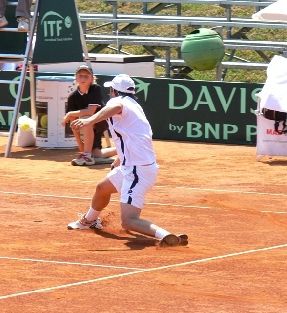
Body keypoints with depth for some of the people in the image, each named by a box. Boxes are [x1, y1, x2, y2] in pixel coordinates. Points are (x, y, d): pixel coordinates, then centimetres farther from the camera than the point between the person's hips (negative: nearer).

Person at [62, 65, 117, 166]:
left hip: (102, 122, -5)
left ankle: (87, 155, -28)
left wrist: (70, 114, -24)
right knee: (96, 154, -6)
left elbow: (91, 111, -32)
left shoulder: (95, 89, -20)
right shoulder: (73, 97, -10)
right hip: (88, 128, 5)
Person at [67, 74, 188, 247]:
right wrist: (119, 160, 50)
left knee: (128, 221, -21)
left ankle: (167, 236, -37)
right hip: (131, 166, 10)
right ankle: (89, 220, 62)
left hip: (137, 171, -10)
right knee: (102, 188, 35)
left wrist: (90, 120, -52)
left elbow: (116, 107, -37)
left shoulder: (118, 101, -9)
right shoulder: (134, 106, 19)